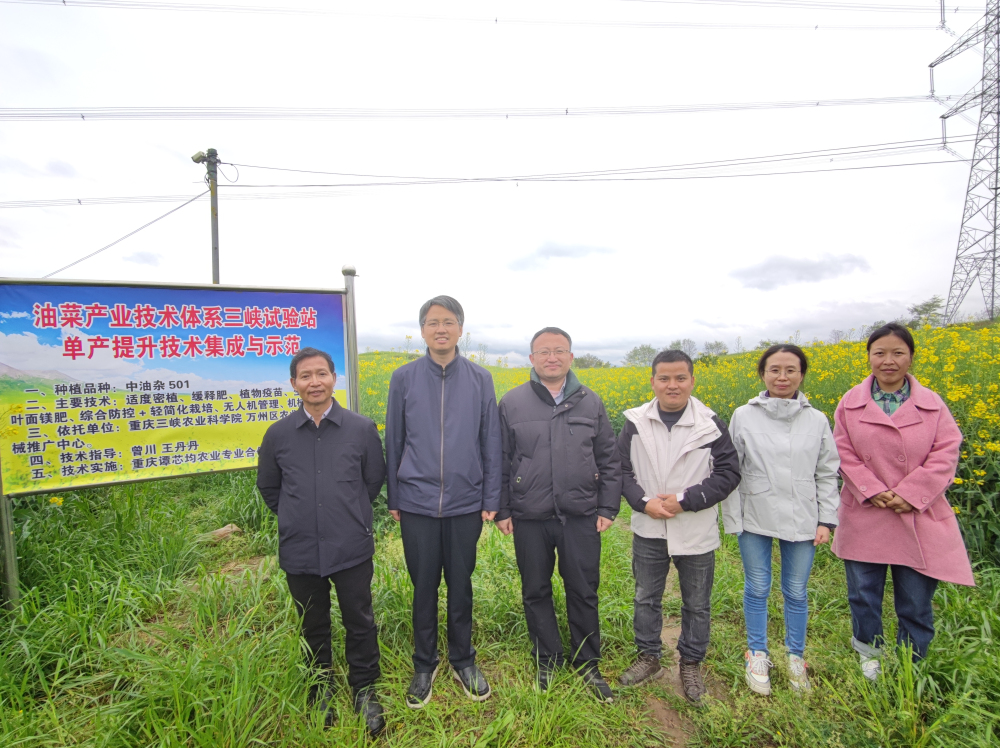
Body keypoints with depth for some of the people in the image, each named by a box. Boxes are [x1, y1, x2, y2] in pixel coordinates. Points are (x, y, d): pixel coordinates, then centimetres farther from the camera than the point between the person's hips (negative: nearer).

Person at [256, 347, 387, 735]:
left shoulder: (362, 428, -7)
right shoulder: (277, 434, -2)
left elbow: (373, 480, 6)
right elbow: (269, 488, 14)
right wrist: (297, 518, 12)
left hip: (351, 549, -1)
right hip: (300, 552, 2)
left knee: (360, 624, 11)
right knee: (313, 628, 19)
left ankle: (365, 692, 33)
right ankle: (321, 692, 41)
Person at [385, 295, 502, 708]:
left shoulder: (480, 379, -1)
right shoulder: (403, 378, -1)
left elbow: (490, 444, 2)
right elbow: (393, 442, 4)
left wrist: (491, 500, 0)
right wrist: (393, 498, 5)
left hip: (465, 504, 0)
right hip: (417, 504, 0)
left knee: (461, 585, 14)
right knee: (424, 586, 12)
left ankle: (463, 660, 35)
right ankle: (424, 664, 33)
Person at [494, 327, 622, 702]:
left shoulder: (591, 402, 5)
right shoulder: (512, 402, 0)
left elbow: (609, 460, 8)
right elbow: (500, 461, 3)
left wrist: (608, 508, 3)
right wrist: (502, 510, 0)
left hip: (581, 517, 1)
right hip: (530, 519, 0)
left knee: (583, 593, 11)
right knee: (536, 593, 13)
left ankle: (588, 664, 33)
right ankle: (546, 663, 34)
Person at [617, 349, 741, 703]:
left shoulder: (710, 425, -10)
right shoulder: (636, 423, -5)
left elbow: (729, 473, -9)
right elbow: (621, 469, 0)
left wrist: (685, 500, -19)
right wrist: (643, 502, -16)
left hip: (697, 534, -1)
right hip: (648, 531, 2)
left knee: (697, 604, 16)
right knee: (646, 598, 17)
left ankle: (691, 663, 38)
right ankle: (648, 657, 38)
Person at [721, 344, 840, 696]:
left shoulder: (817, 421, 0)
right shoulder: (743, 416, -5)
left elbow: (827, 474, 6)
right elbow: (731, 471, -2)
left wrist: (826, 520, 1)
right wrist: (732, 518, -4)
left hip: (801, 521, 1)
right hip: (755, 520, -1)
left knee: (796, 592, 14)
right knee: (756, 590, 11)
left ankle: (796, 657, 35)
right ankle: (757, 655, 31)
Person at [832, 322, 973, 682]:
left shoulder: (932, 404, 0)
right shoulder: (851, 403, -1)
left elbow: (946, 454, -6)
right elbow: (844, 454, -3)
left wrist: (911, 494, -16)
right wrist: (872, 491, -16)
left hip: (918, 519, 0)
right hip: (865, 518, 0)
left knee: (916, 603, 10)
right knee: (863, 595, 13)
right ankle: (869, 652, 37)